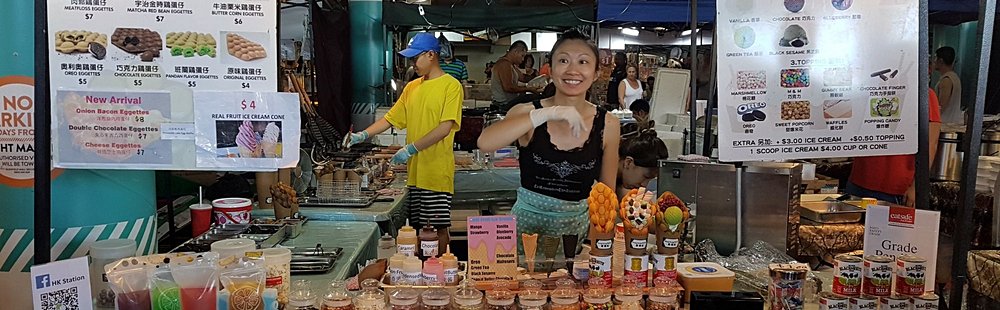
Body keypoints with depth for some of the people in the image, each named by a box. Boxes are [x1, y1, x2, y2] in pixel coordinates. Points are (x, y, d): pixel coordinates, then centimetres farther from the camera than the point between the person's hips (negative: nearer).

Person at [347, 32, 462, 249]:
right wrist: (363, 135, 3)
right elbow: (391, 118, 16)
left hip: (436, 172, -6)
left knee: (438, 228, -1)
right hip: (414, 172, 6)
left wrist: (412, 148, -18)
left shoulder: (451, 85, -7)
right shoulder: (412, 88, 14)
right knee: (418, 227, 10)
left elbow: (446, 127, -15)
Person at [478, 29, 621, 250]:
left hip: (578, 224, 1)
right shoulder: (528, 113, -9)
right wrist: (546, 114, -32)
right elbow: (484, 143, -29)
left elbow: (608, 192, 5)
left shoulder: (607, 124, -5)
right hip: (528, 219, -1)